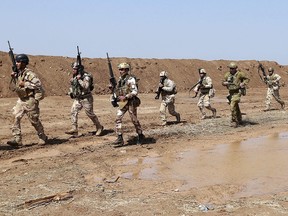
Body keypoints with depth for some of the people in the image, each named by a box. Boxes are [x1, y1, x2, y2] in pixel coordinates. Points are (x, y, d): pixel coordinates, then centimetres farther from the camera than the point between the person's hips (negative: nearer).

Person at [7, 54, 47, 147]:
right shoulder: (18, 73, 9)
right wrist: (14, 78, 6)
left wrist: (25, 84, -24)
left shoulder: (29, 73, -16)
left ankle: (43, 138, 20)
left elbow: (38, 84, -24)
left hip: (30, 100, -8)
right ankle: (17, 139, -5)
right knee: (16, 118, -5)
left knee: (34, 120, 3)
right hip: (21, 100, 8)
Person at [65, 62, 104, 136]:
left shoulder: (86, 77, -16)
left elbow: (86, 86, -30)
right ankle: (74, 129, -8)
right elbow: (73, 86, 24)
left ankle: (99, 128, 17)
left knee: (90, 114, 0)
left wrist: (79, 79, -30)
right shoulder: (75, 77, 8)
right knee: (73, 111, -7)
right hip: (77, 99, 7)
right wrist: (71, 92, 7)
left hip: (86, 99, -7)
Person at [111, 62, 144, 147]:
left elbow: (135, 92, -20)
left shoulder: (131, 79, -14)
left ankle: (140, 136, 23)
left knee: (134, 120, 4)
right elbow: (118, 90, 22)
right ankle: (120, 139, -4)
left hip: (130, 102, -7)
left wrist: (125, 97, -24)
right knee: (118, 119, -5)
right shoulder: (120, 79, 9)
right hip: (122, 102, 7)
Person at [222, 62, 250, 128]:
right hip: (231, 92, 6)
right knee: (236, 107, 20)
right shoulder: (227, 74, 3)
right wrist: (225, 83, -12)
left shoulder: (239, 74, -11)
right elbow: (223, 82, 10)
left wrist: (243, 83, -18)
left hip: (237, 92, -6)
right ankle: (239, 120, 39)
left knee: (232, 106, -19)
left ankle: (234, 121, -11)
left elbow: (247, 79, -1)